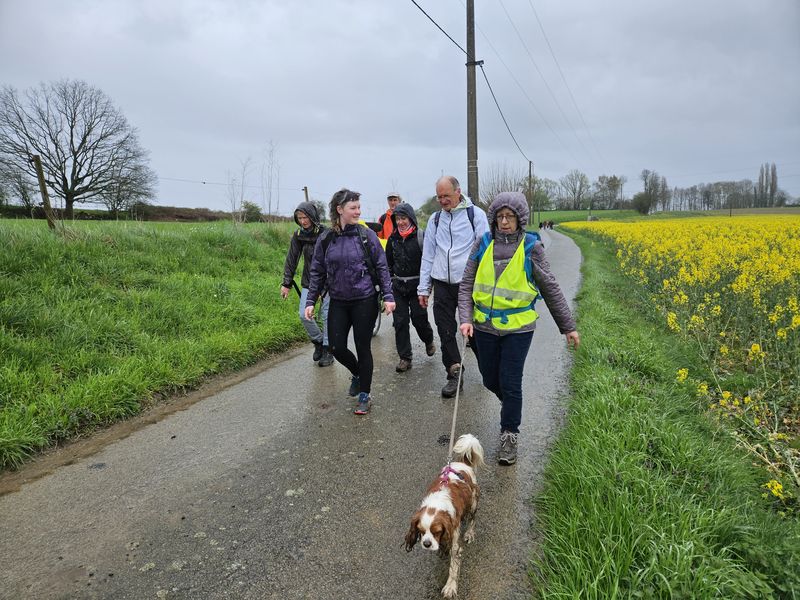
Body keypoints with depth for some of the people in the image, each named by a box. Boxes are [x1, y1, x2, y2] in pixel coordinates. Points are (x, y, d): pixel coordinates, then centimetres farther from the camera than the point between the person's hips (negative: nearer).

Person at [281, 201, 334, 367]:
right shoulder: (298, 235, 0)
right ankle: (318, 342, 21)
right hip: (308, 282, 4)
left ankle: (327, 350, 16)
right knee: (304, 315, -3)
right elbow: (291, 260, 5)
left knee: (327, 316, 1)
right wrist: (287, 283, 3)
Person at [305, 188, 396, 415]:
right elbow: (317, 272, 7)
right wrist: (310, 301, 2)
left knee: (363, 347, 4)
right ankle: (357, 373, 36)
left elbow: (381, 267, -3)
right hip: (338, 303, 3)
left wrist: (388, 296, -9)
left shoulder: (366, 235, -6)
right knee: (337, 348, 3)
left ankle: (364, 395, 20)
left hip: (365, 301, -2)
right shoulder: (325, 239, 0)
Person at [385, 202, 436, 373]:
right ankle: (405, 357, 11)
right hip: (398, 286, 4)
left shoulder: (421, 237, -8)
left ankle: (429, 340, 33)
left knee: (419, 318, 0)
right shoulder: (393, 239, 7)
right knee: (400, 322, 1)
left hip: (417, 285, -4)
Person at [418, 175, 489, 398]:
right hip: (442, 285, 4)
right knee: (445, 331, 5)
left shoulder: (475, 214, -2)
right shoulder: (435, 219, 11)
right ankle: (454, 374, 17)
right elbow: (428, 255, 14)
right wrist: (423, 288, 10)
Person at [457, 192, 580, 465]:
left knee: (510, 384, 1)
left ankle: (509, 436, 21)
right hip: (485, 327, 3)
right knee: (490, 380, 15)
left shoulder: (531, 247, -6)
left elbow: (550, 289, 1)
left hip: (518, 328, -3)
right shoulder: (483, 244, 0)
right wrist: (465, 318, -12)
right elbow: (466, 285, 2)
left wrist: (568, 326, 3)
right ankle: (512, 408, 47)